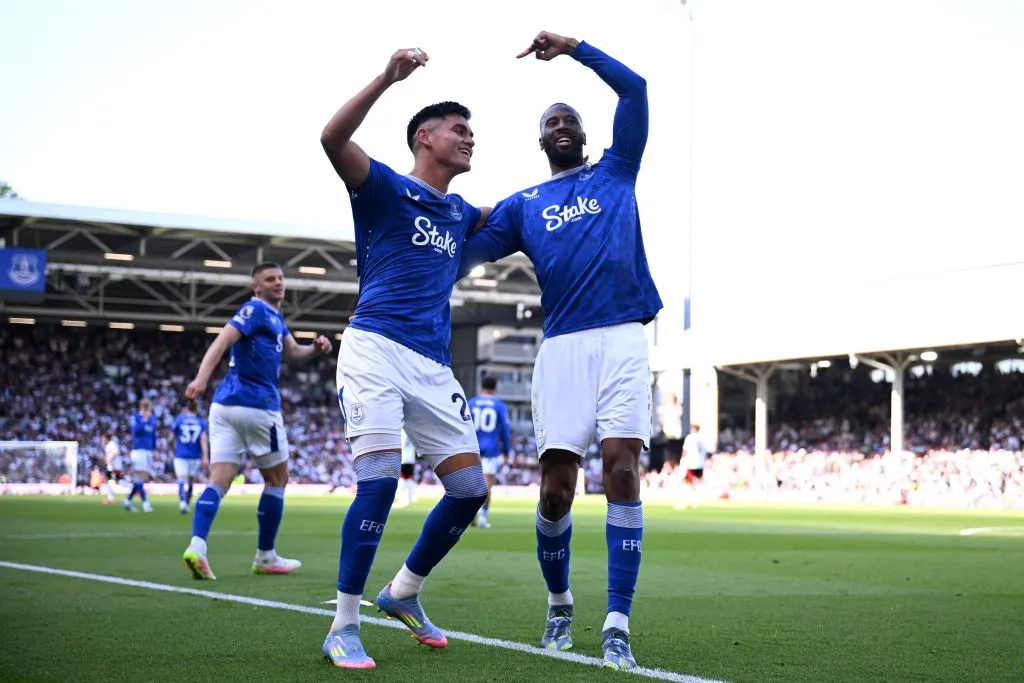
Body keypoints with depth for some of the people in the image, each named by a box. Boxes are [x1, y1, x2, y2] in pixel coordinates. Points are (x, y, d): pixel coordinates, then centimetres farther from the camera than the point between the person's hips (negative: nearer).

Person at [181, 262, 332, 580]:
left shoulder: (275, 316, 22)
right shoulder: (255, 309, -6)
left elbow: (292, 354, 24)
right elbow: (223, 341, -20)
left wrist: (315, 347, 3)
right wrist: (202, 378, -34)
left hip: (225, 405, 8)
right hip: (258, 406, -8)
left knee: (219, 481, -4)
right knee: (277, 480, 8)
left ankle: (197, 545, -23)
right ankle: (265, 557, 16)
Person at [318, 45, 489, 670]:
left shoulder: (461, 214, 22)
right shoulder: (386, 189, 3)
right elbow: (333, 138, -15)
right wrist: (388, 78, -21)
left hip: (434, 367, 7)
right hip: (377, 349, -7)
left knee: (470, 488, 1)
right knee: (381, 476, -21)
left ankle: (404, 593, 23)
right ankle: (343, 629, -11)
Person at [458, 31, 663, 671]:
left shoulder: (615, 173, 18)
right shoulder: (522, 205, 18)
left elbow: (634, 88, 9)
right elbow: (462, 252, 8)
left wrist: (571, 47, 5)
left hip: (623, 338, -1)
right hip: (562, 347, 1)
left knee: (622, 468, -14)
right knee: (556, 486, -4)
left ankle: (617, 625, -13)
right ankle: (560, 605, 21)